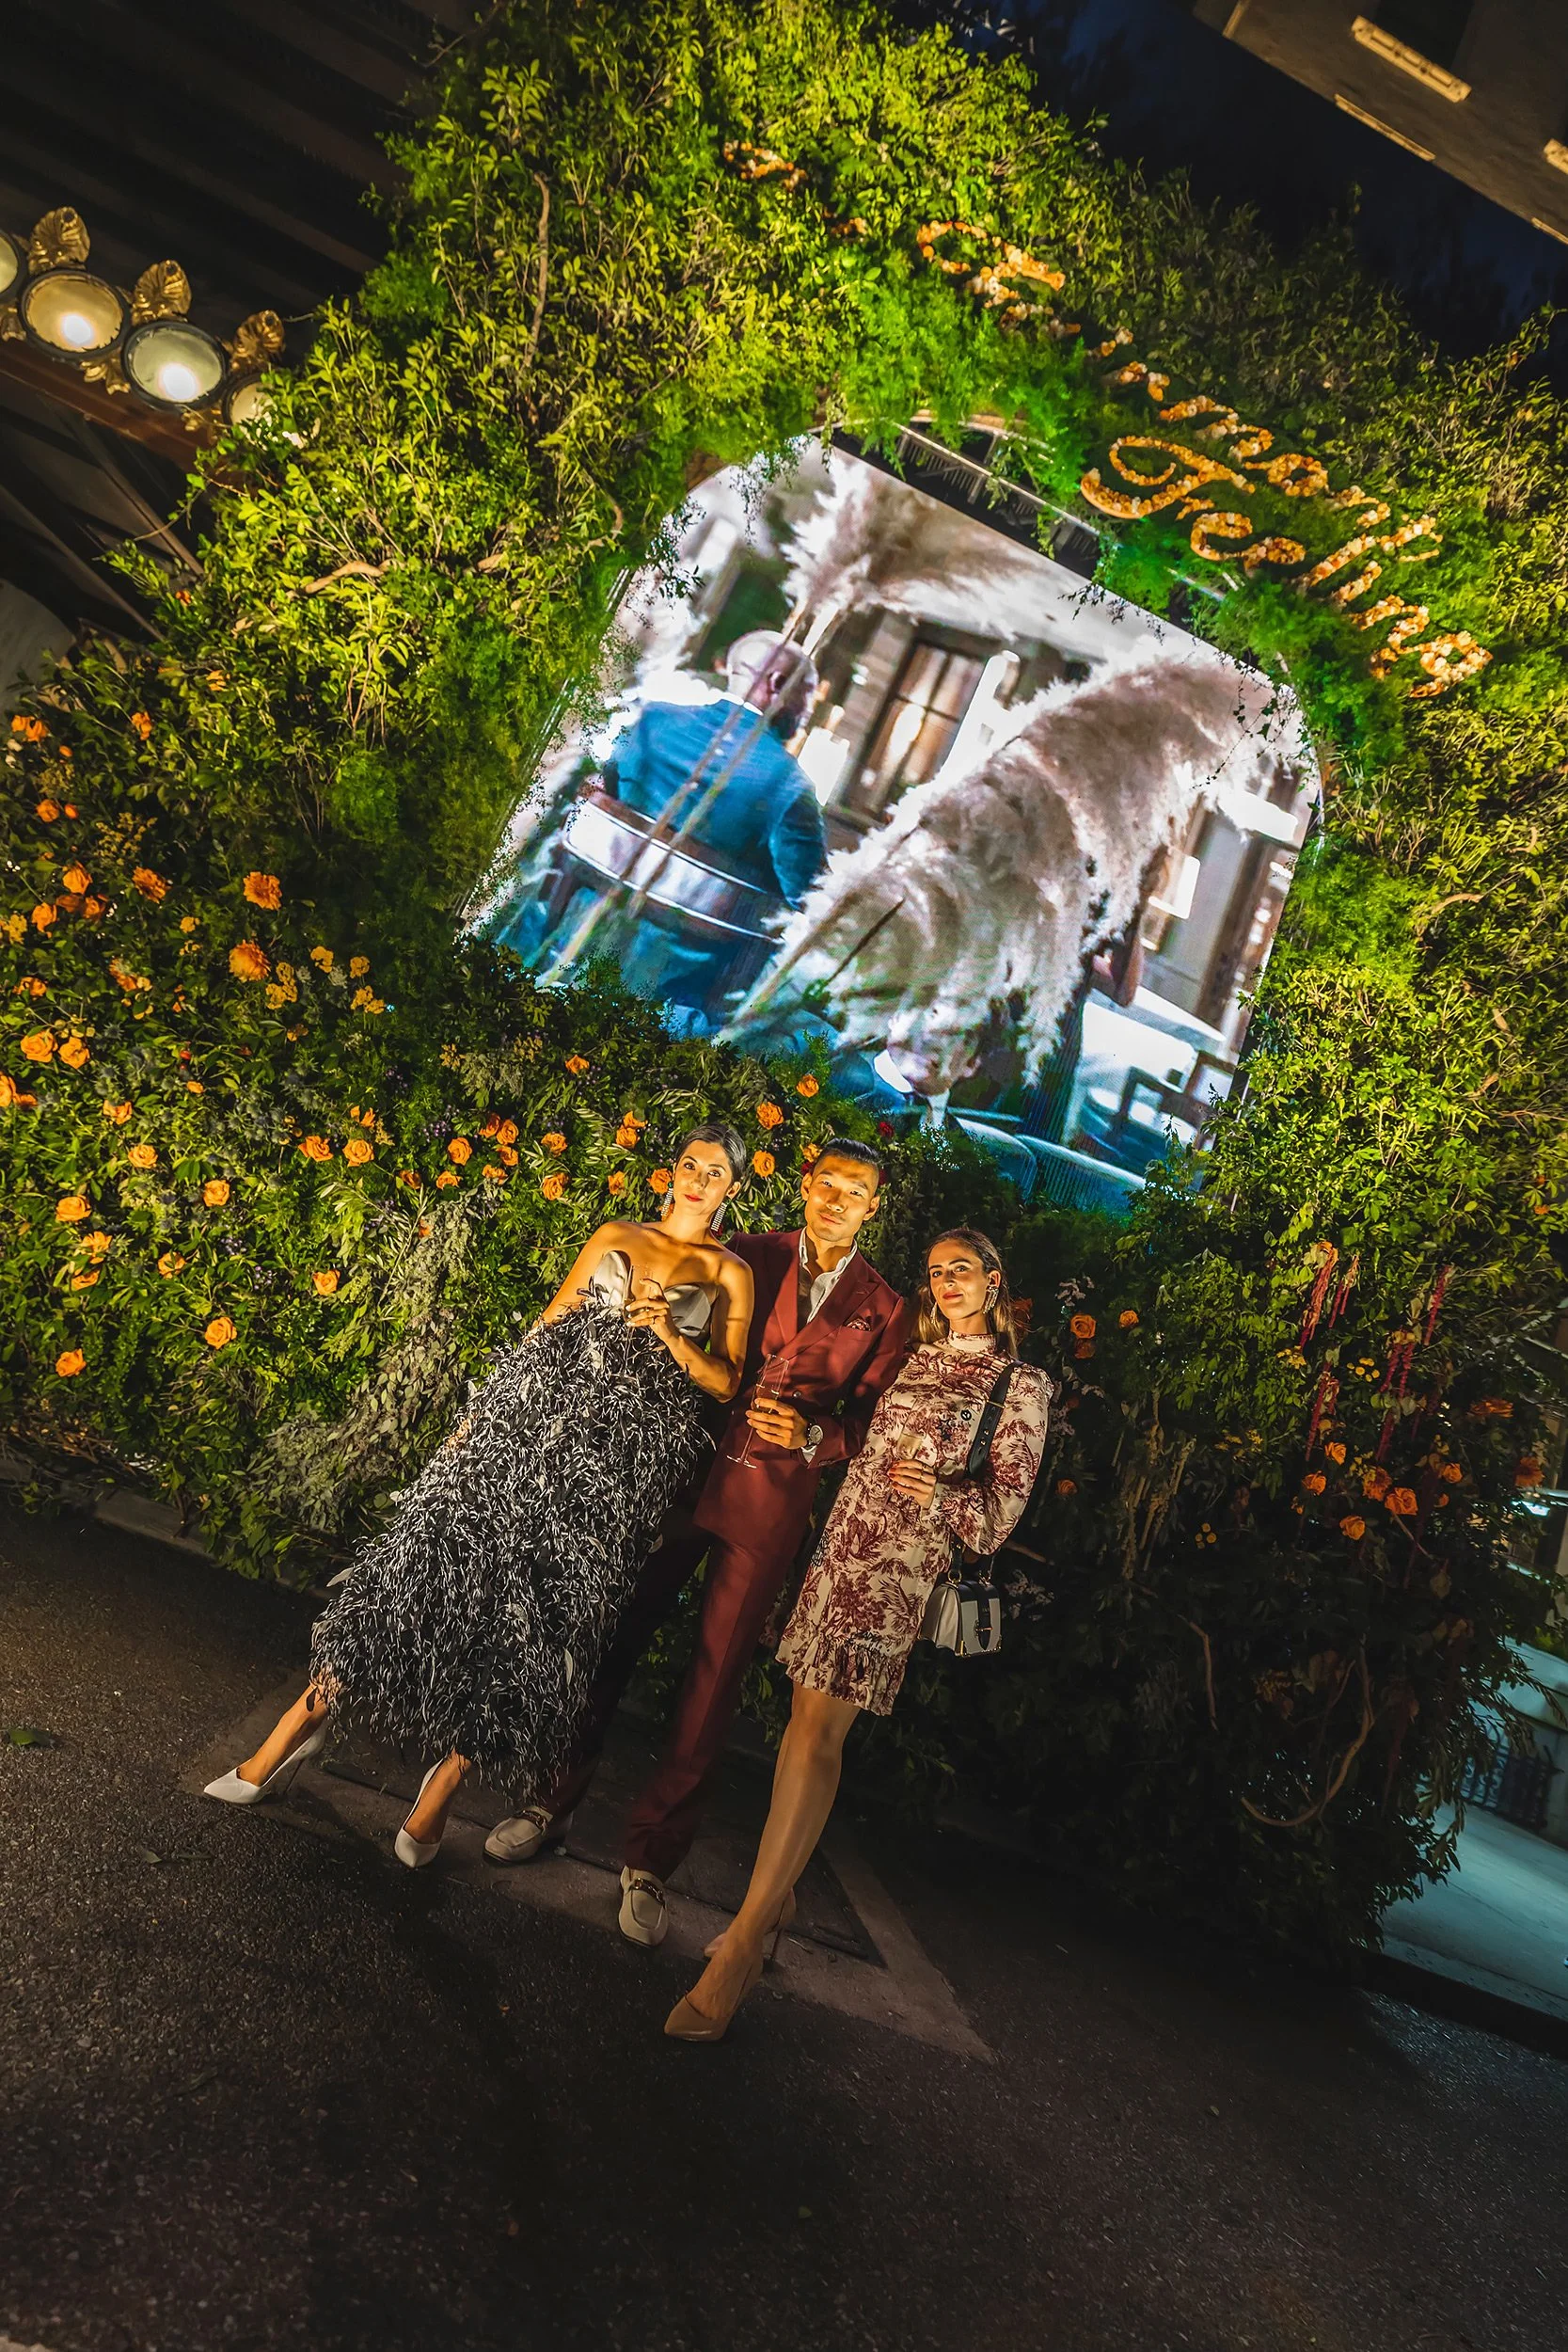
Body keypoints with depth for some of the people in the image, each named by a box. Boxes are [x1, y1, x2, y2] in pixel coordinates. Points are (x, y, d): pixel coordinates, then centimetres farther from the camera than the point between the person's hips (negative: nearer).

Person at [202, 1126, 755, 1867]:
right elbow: (546, 1325, 12)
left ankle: (445, 1779, 14)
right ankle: (306, 1719, 11)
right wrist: (479, 1415, 6)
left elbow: (725, 1384, 5)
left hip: (619, 1450, -1)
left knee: (540, 1606, -2)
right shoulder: (614, 1236, 13)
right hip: (532, 1412, 1)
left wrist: (670, 1334, -11)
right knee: (450, 1553, -2)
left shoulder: (731, 1273, 8)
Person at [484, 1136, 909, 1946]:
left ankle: (650, 1858, 17)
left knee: (716, 1674, 3)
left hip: (774, 1502, 0)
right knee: (612, 1635, 5)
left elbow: (870, 1428, 5)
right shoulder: (745, 1257, 4)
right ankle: (553, 1802, 24)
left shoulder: (885, 1312, 5)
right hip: (689, 1469, 1)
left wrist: (811, 1434, -12)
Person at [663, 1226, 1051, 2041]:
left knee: (819, 1728, -12)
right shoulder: (915, 1358, 19)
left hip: (903, 1565, -6)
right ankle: (777, 1894, 22)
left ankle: (745, 1939, -9)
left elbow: (1003, 1508, -1)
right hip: (839, 1544, 6)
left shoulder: (1020, 1385, 2)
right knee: (807, 1715, 7)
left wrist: (940, 1494, -17)